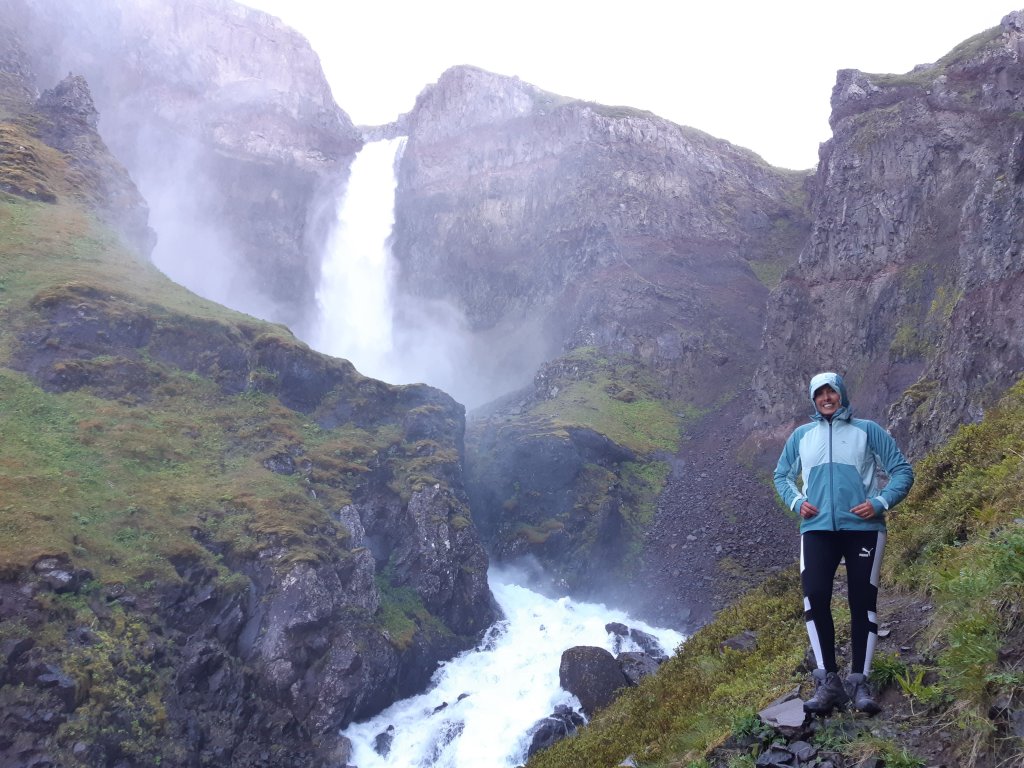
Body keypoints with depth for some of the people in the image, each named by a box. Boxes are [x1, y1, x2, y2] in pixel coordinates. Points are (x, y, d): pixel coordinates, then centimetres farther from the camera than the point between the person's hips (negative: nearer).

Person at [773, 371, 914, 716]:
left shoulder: (868, 431, 5)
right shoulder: (801, 435, 12)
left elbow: (902, 471, 5)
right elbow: (781, 474, 21)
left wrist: (880, 503, -9)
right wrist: (796, 501, 2)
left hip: (863, 528, -1)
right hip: (817, 529, 1)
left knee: (863, 603, 0)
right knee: (815, 597, -13)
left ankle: (859, 682, 8)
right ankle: (827, 681, -7)